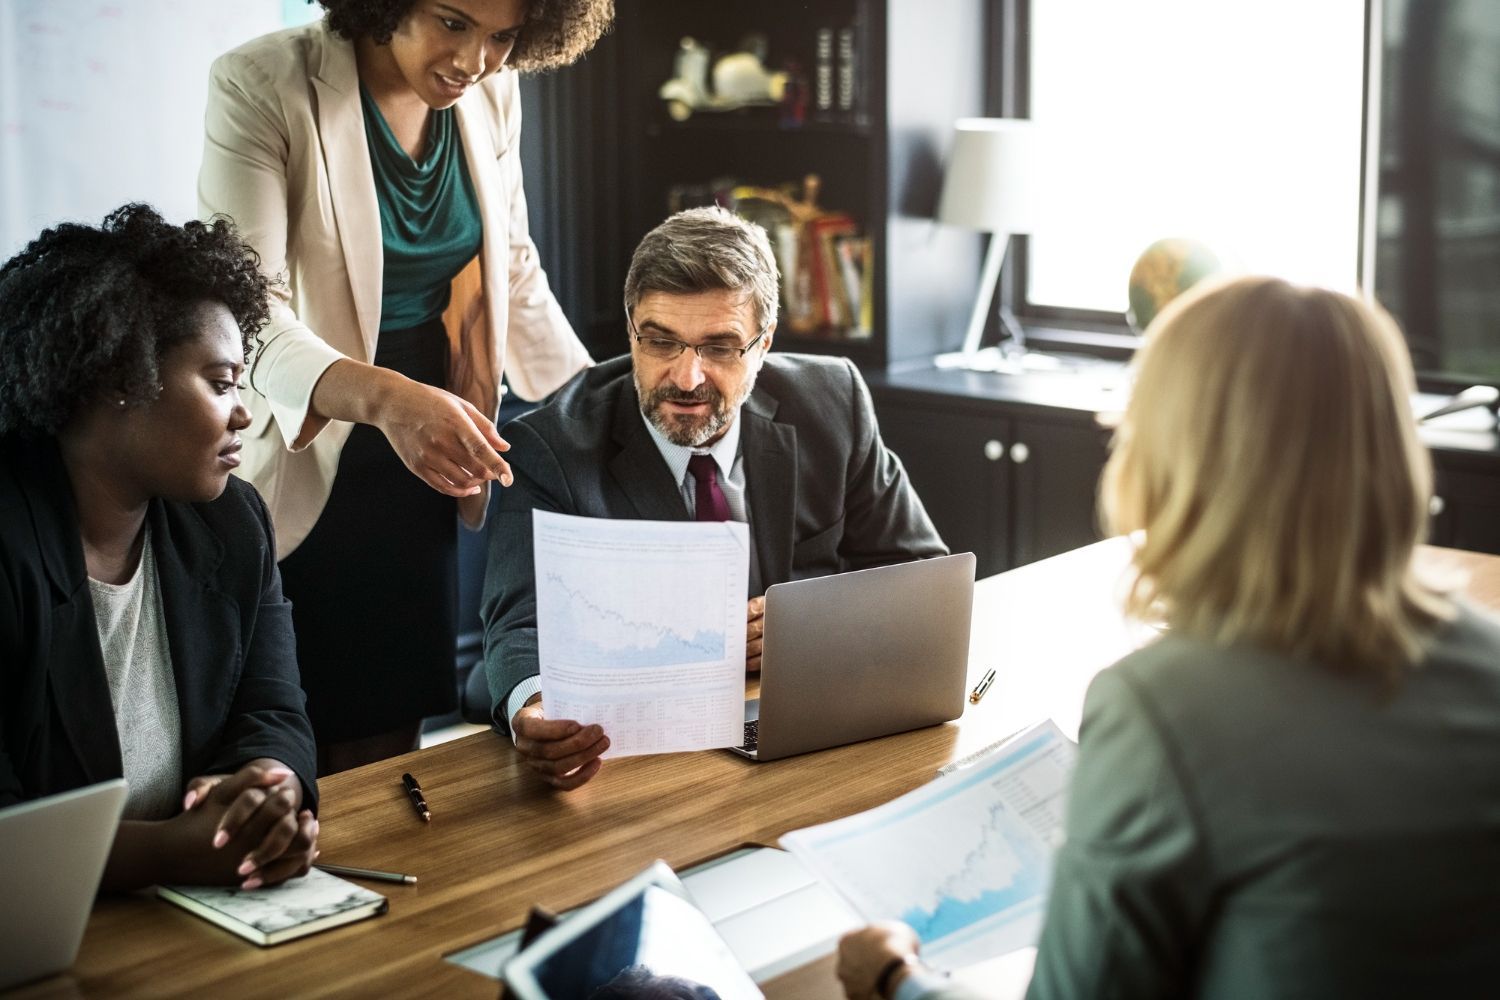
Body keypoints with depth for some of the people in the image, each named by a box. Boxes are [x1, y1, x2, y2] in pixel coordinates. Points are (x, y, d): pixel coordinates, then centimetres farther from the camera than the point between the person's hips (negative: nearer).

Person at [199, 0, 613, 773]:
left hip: (418, 471, 5)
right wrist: (380, 396, -43)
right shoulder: (261, 87, -16)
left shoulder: (491, 93, 1)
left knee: (388, 743, 8)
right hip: (298, 466, -4)